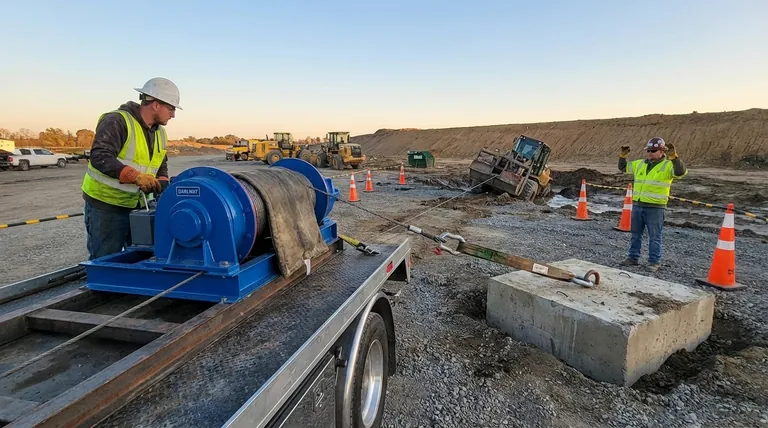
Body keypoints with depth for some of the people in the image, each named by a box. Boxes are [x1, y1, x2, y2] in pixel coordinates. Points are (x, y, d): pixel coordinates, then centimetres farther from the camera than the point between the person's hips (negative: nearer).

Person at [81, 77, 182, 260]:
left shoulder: (160, 132, 8)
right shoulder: (117, 121, -17)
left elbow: (161, 166, 15)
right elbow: (99, 157, -27)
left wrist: (162, 185, -5)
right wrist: (136, 177, -37)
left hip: (136, 205, 7)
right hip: (105, 205, -7)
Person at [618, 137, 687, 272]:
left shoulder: (667, 166, -6)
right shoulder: (640, 164, 11)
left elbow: (681, 172, -24)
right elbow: (623, 168, 22)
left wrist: (673, 157, -33)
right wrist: (623, 156, 6)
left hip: (655, 208, -6)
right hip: (637, 205, 6)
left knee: (654, 236, 3)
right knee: (635, 234, 14)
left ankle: (654, 261, 12)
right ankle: (633, 258, 24)